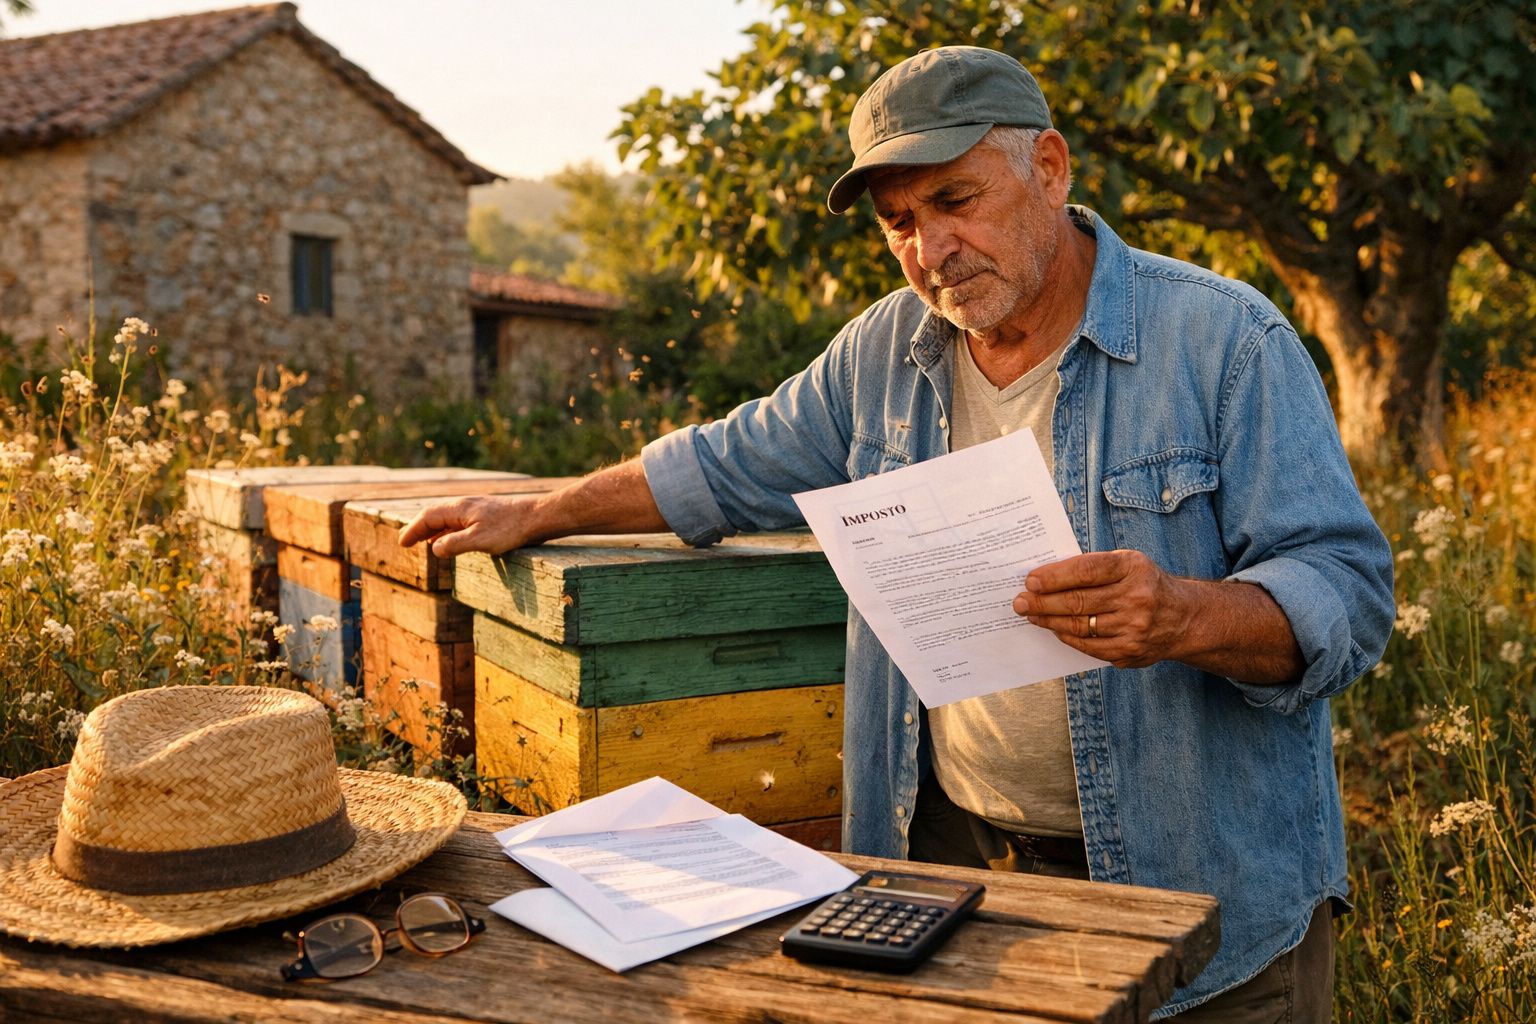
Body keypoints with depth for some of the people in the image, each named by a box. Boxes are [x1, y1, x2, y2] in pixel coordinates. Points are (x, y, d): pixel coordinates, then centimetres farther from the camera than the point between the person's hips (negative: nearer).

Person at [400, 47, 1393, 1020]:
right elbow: (734, 465, 17)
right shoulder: (884, 351, 4)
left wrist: (1186, 616, -35)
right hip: (952, 855, 4)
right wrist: (536, 515, 18)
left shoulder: (1229, 341, -12)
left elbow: (1348, 594, -15)